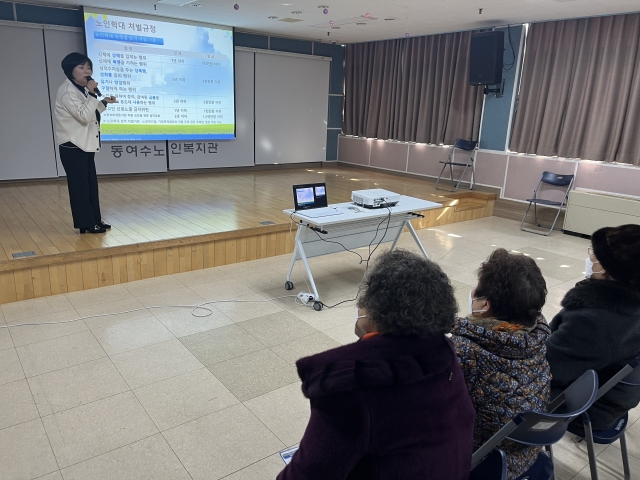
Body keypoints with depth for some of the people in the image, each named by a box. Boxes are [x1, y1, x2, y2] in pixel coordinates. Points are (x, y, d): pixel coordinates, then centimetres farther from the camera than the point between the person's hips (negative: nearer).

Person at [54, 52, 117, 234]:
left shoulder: (82, 89, 16)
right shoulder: (67, 91, -15)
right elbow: (84, 116, -24)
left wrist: (104, 102, 19)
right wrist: (92, 94, -23)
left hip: (85, 145, 10)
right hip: (72, 146, -10)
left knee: (91, 184, 11)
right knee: (79, 185, -6)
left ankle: (95, 220, 19)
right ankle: (86, 224, -1)